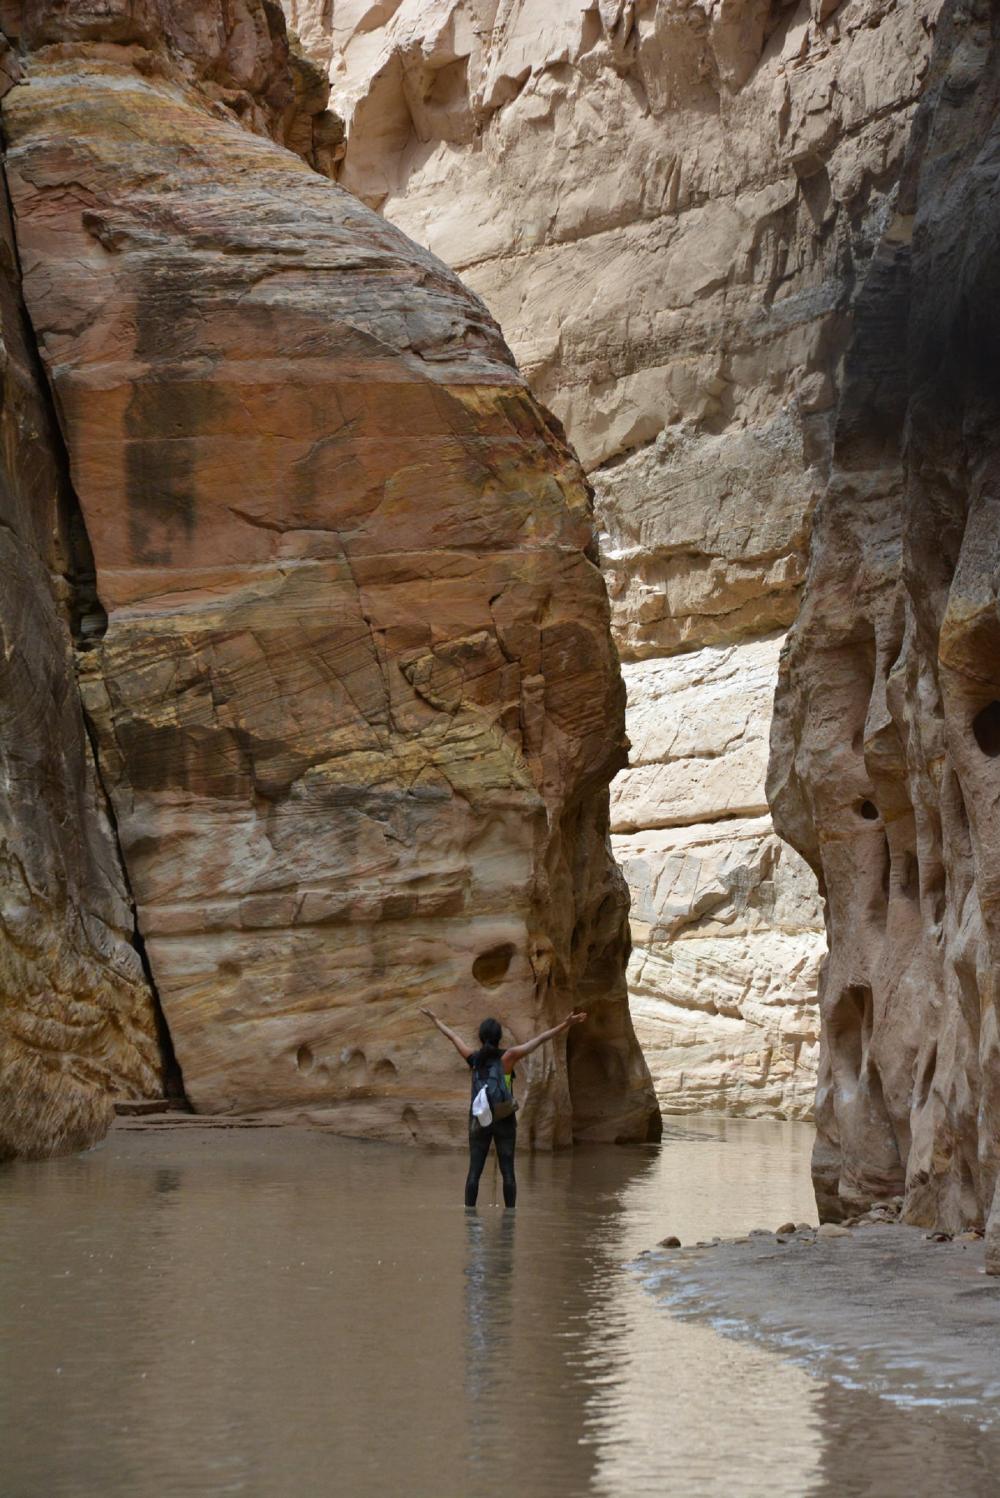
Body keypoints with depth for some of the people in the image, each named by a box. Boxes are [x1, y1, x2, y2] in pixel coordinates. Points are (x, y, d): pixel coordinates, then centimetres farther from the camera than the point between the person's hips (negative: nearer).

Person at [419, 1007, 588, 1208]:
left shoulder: (473, 1058, -2)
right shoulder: (508, 1056, -10)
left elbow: (452, 1036, 13)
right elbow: (540, 1039, -15)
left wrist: (435, 1020, 27)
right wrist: (565, 1024, -19)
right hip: (504, 1121, -2)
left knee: (474, 1171, 3)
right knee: (507, 1171, 1)